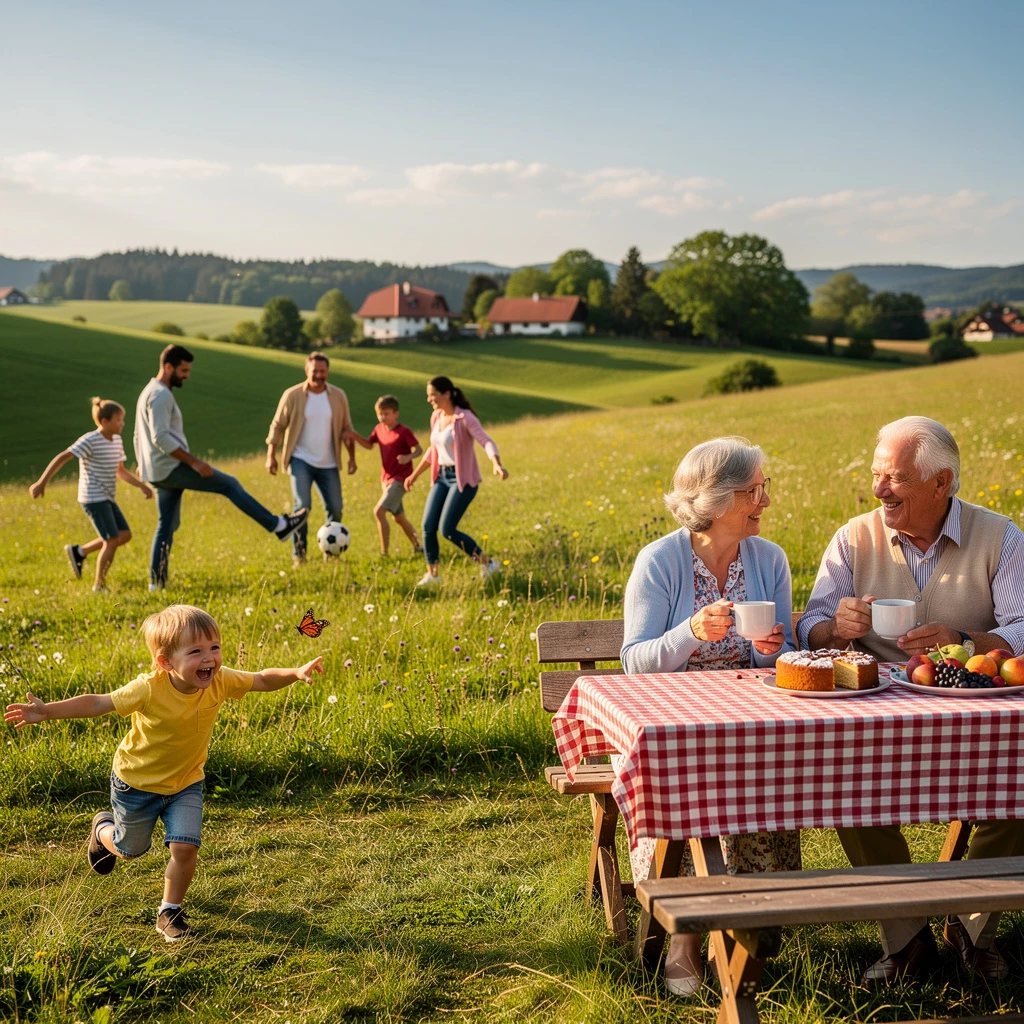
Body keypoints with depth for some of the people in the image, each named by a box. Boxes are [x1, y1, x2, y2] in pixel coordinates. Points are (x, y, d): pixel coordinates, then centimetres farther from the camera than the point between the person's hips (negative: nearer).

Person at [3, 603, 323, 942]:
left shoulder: (220, 682, -22)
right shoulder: (149, 689, -33)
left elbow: (263, 680, -10)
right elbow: (98, 703, -26)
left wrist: (297, 672, -27)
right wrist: (47, 711, -34)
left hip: (185, 783, 2)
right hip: (136, 782, -2)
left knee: (185, 847, -13)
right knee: (130, 849, 18)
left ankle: (170, 911, 13)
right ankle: (103, 828, 55)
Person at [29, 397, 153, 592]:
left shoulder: (117, 441, 10)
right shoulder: (90, 441, -15)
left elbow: (121, 471, 21)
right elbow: (61, 458, -18)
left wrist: (141, 486, 11)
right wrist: (42, 482, -22)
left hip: (107, 499, 9)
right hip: (94, 498, -9)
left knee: (125, 535, 7)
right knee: (112, 540, -10)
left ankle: (79, 551, 19)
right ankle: (99, 586, 1)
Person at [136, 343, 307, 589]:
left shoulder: (149, 392, 18)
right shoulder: (161, 394, -15)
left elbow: (139, 436, 25)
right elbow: (161, 437, -25)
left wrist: (143, 465, 29)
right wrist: (194, 461, -25)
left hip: (159, 472, 10)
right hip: (171, 468, -10)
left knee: (167, 525, 13)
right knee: (230, 484, -6)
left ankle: (156, 581, 13)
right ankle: (278, 525, -4)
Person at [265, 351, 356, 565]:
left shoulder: (338, 396, 1)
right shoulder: (292, 395, -7)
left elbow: (346, 428, 9)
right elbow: (278, 426, -1)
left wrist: (352, 457, 4)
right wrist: (271, 456, -6)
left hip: (328, 464, 3)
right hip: (301, 460, -3)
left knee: (335, 508, 3)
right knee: (302, 505, -15)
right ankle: (298, 553, -3)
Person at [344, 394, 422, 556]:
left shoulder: (404, 431, -15)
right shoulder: (379, 429, 5)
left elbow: (419, 450, -15)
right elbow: (369, 444, 16)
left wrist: (408, 457, -36)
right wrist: (354, 436, -1)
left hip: (400, 479, -8)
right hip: (386, 479, 8)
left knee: (379, 511, -20)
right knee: (399, 517, 18)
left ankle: (384, 553, -16)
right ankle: (417, 547, 34)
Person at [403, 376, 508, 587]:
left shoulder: (465, 418, -15)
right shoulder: (436, 417, 7)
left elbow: (486, 442, -27)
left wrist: (496, 464, -46)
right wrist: (414, 474, 24)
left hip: (463, 479, -7)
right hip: (442, 477, 7)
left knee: (447, 530, -12)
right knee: (428, 526, -1)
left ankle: (488, 563, 3)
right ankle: (432, 574, 13)